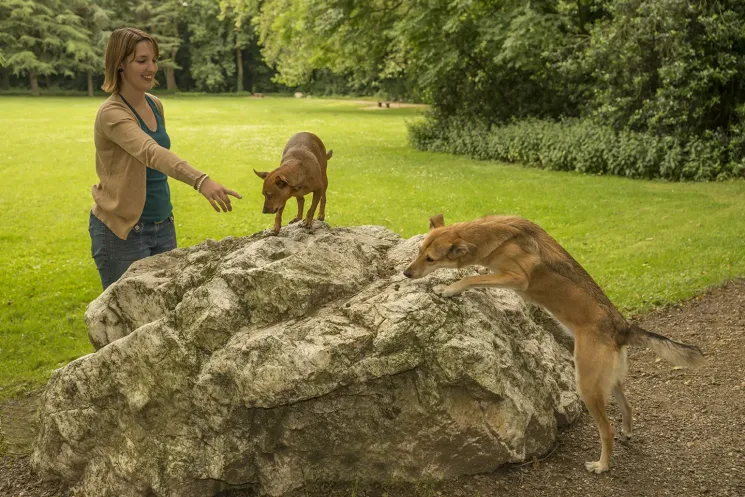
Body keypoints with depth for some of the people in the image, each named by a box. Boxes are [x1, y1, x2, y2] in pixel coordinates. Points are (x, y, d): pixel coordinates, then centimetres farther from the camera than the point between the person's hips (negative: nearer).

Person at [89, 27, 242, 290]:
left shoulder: (155, 104, 5)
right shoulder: (112, 114, -19)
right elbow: (150, 152, -37)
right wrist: (201, 181, -52)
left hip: (162, 225, 7)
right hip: (123, 230, -7)